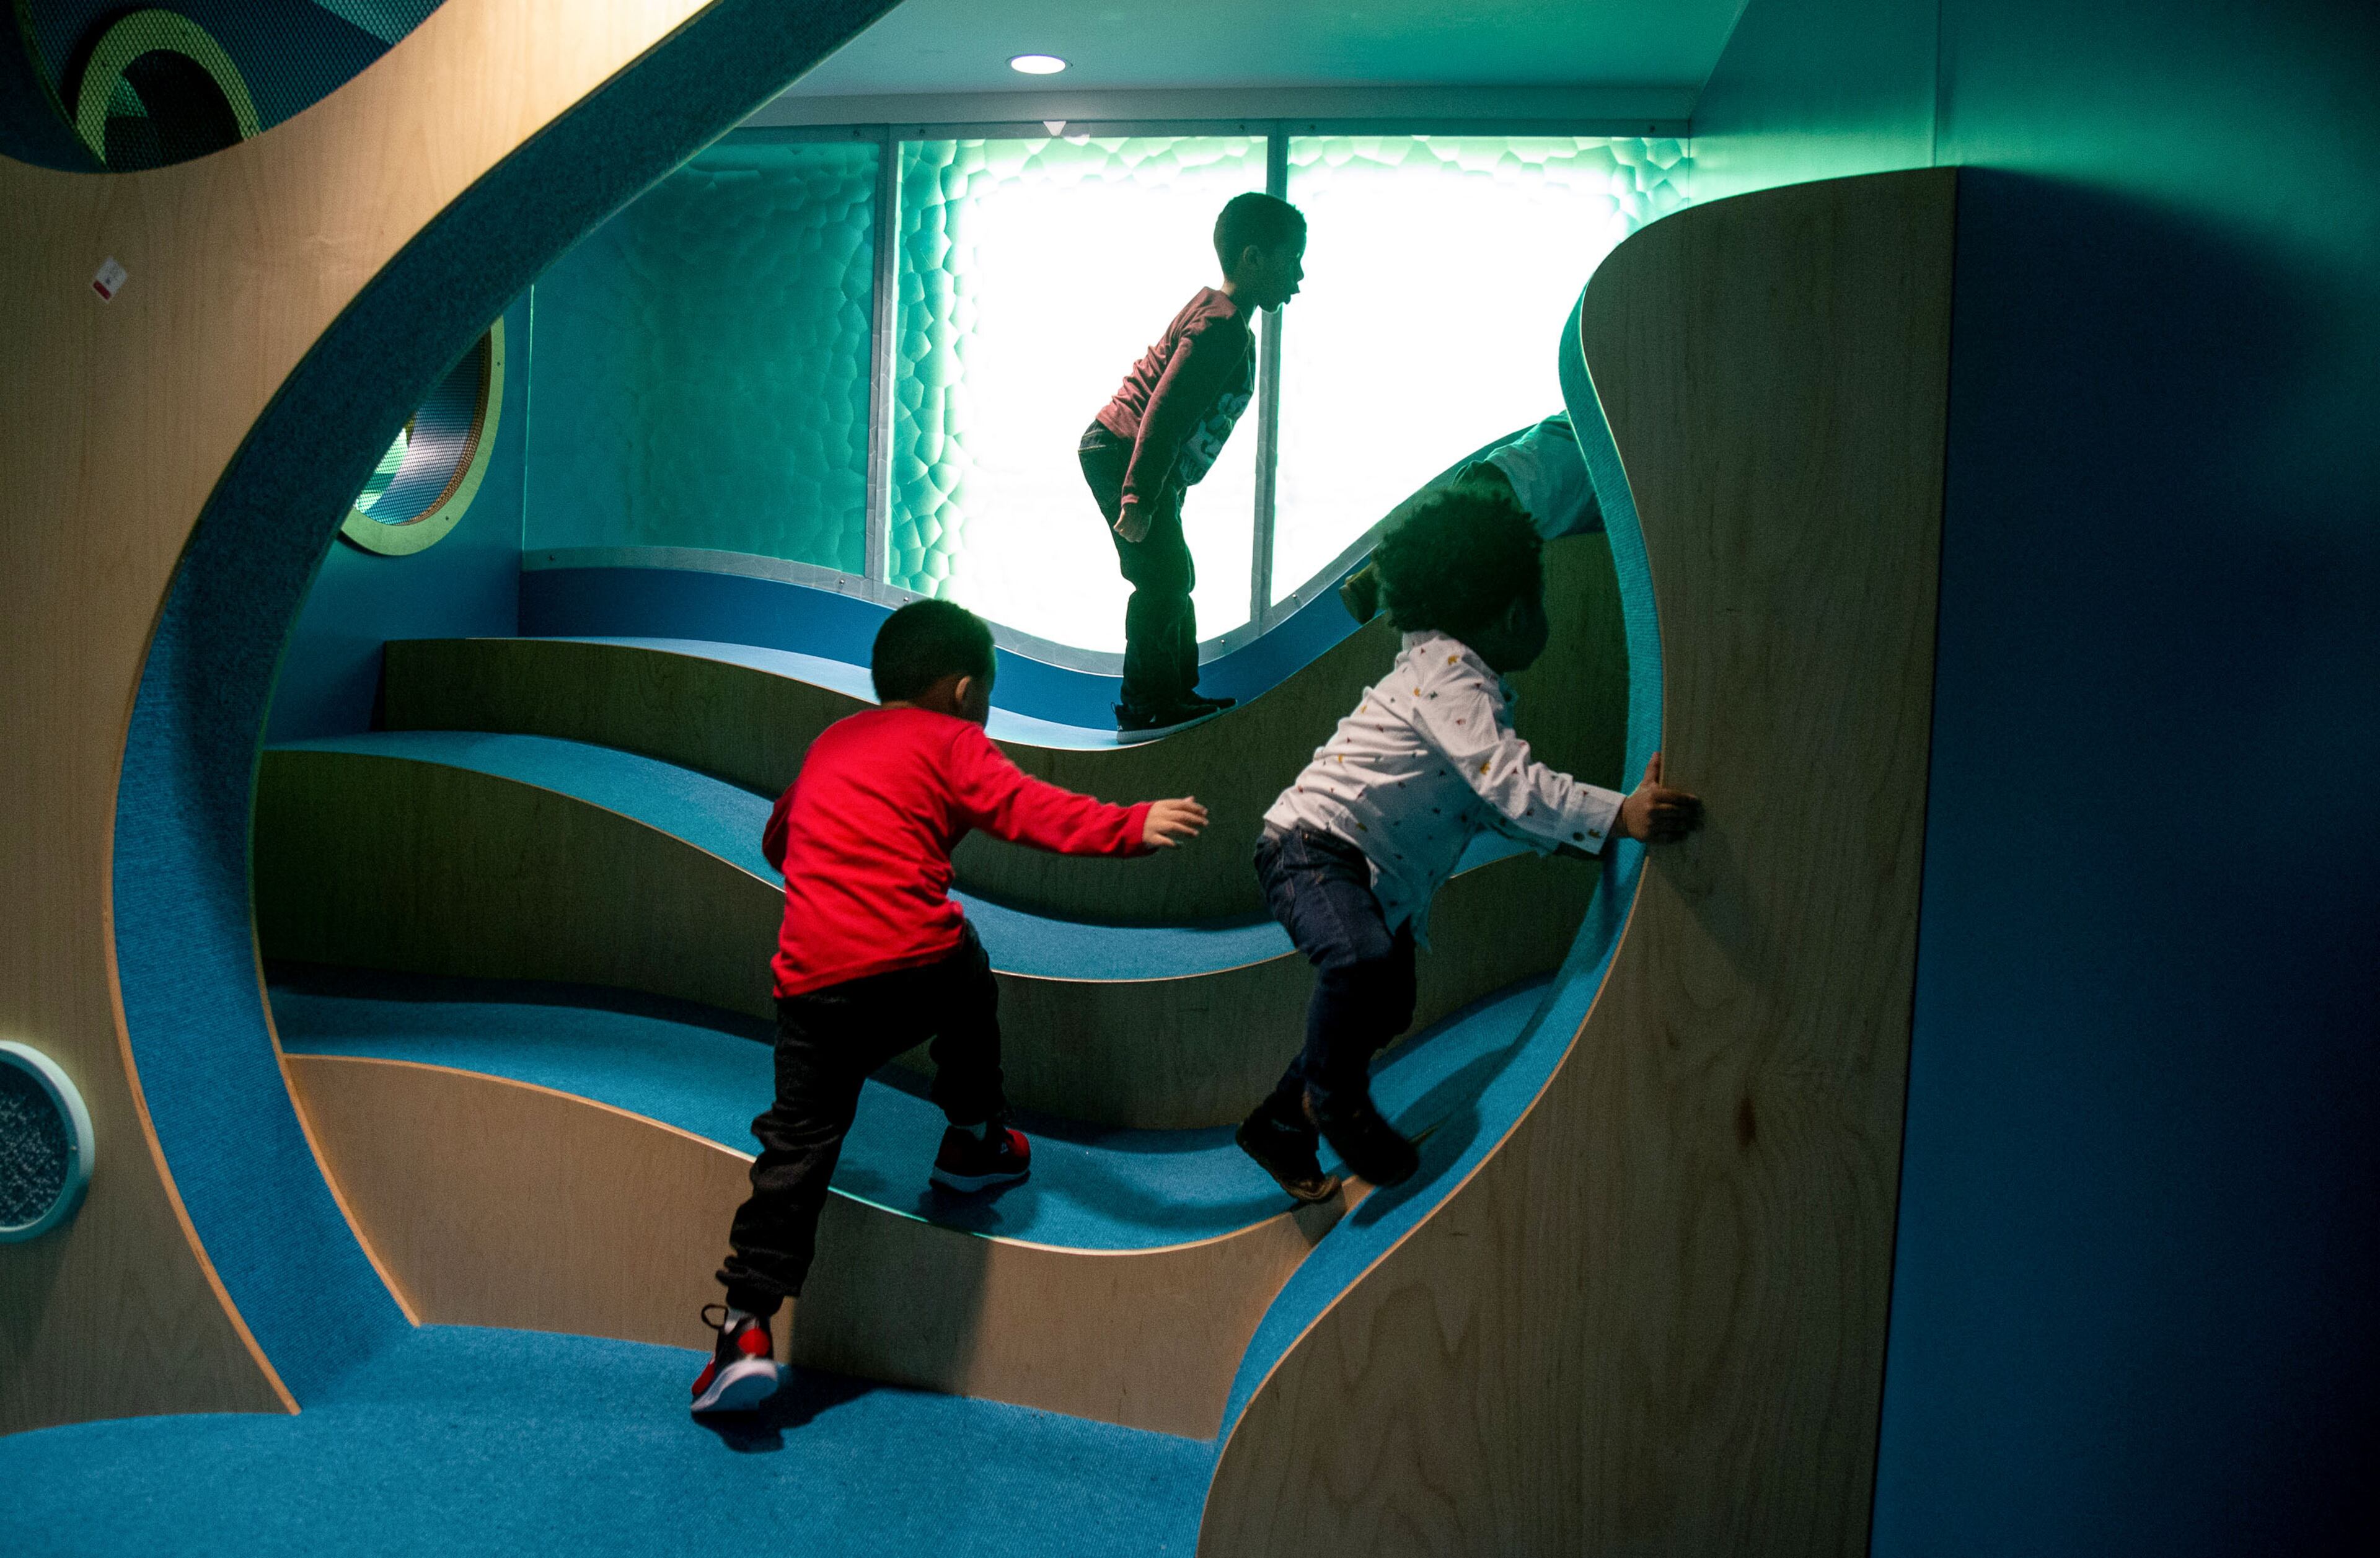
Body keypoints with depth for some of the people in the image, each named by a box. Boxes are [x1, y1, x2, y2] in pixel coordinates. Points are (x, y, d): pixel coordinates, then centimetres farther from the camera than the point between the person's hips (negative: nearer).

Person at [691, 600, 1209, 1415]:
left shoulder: (829, 744, 27)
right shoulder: (951, 742, 8)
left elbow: (778, 838, 37)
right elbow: (1026, 808, -8)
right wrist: (1130, 827, -13)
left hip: (815, 982, 4)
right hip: (918, 963, -4)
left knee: (798, 1147, 5)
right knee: (971, 982, 31)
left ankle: (747, 1328, -1)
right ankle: (975, 1141, 42)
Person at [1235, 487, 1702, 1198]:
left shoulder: (1479, 688, 16)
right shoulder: (1443, 667, -17)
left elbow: (1499, 804, 17)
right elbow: (1507, 779, -29)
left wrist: (1598, 831, 7)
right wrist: (1619, 815, -38)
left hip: (1383, 879, 11)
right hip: (1314, 846, -11)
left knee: (1386, 1011, 18)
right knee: (1364, 961, -37)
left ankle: (1280, 1127, 35)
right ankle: (1333, 1097, -9)